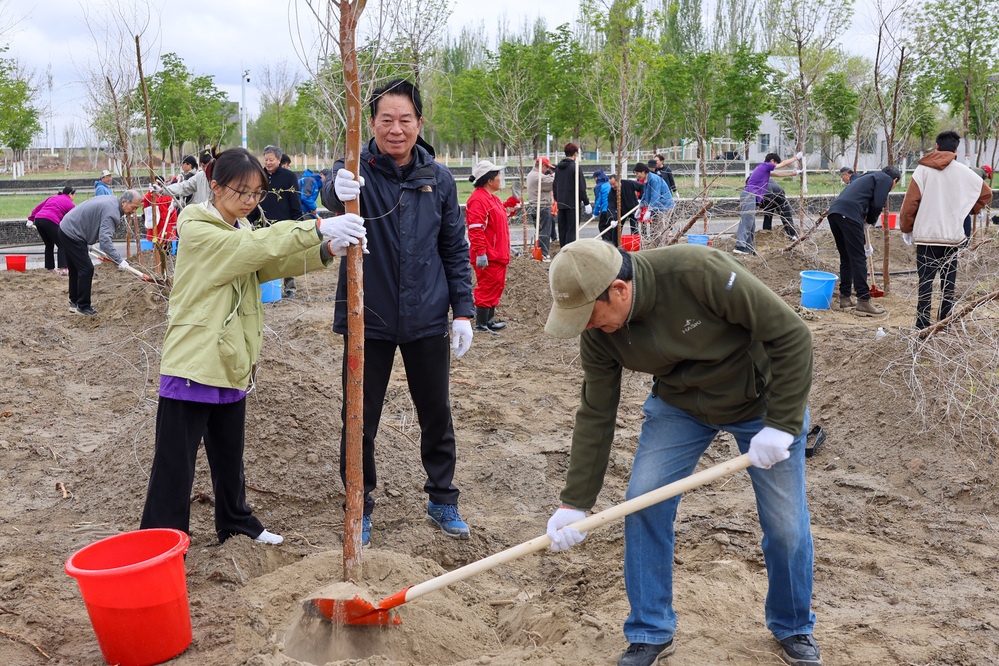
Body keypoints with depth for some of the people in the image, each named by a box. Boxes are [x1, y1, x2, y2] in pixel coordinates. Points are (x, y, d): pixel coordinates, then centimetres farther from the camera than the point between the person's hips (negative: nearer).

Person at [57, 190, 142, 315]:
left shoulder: (112, 199, 7)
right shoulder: (112, 213, -26)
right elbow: (105, 239, -36)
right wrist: (119, 260, -41)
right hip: (72, 235, -11)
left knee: (75, 270, 18)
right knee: (86, 269, -11)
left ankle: (74, 303, 28)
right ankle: (83, 307, -5)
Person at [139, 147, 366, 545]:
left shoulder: (239, 231, 14)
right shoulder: (196, 230, -12)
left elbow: (277, 262, 0)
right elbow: (255, 246, -25)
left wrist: (327, 251, -18)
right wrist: (318, 228, -31)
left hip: (231, 363, 8)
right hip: (191, 365, -8)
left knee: (230, 456, 21)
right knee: (175, 465, 0)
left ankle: (236, 523, 38)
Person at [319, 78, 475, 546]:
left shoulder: (438, 178, 2)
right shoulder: (358, 170, -6)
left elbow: (455, 250, 8)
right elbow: (331, 194, -30)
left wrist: (463, 311, 2)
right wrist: (339, 190, -54)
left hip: (427, 318, 2)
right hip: (368, 318, -2)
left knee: (437, 416, 13)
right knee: (360, 420, 6)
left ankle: (442, 502, 31)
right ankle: (360, 509, 25)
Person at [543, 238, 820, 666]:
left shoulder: (699, 272, -36)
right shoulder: (598, 334, -18)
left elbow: (790, 334, -28)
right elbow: (595, 416, -8)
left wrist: (781, 424, -27)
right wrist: (574, 503, -9)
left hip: (762, 400, -3)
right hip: (679, 404, 4)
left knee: (786, 524, 1)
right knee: (643, 502, -9)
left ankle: (793, 627, 30)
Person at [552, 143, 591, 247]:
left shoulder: (558, 167, 10)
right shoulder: (575, 167, -12)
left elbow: (554, 187, 16)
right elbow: (581, 188, -12)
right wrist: (586, 203, -6)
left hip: (561, 204, 7)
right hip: (573, 203, -7)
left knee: (562, 230, 11)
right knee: (572, 230, -5)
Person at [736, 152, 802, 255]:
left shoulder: (763, 168, 27)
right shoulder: (765, 165, 0)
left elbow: (777, 173, 41)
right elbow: (783, 164, 10)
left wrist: (792, 173, 48)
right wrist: (796, 157, 24)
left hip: (749, 196, 10)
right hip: (749, 195, -10)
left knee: (751, 225, 8)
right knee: (746, 222, -16)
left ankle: (749, 248, 8)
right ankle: (740, 247, -23)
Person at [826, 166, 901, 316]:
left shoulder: (868, 177, 36)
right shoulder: (886, 179, 11)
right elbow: (877, 205, -2)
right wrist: (871, 221, 17)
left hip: (833, 211, 8)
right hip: (849, 213, -8)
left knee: (846, 258, 16)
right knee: (858, 258, -7)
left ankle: (845, 298, 20)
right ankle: (863, 301, -8)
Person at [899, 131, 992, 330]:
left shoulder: (923, 169, -3)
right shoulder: (964, 172, 2)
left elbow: (910, 202, -6)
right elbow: (986, 193, 16)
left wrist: (906, 229, 4)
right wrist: (968, 210, 25)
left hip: (925, 234, -1)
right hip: (953, 236, 1)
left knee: (925, 281, 1)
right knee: (948, 283, 10)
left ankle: (922, 326, -2)